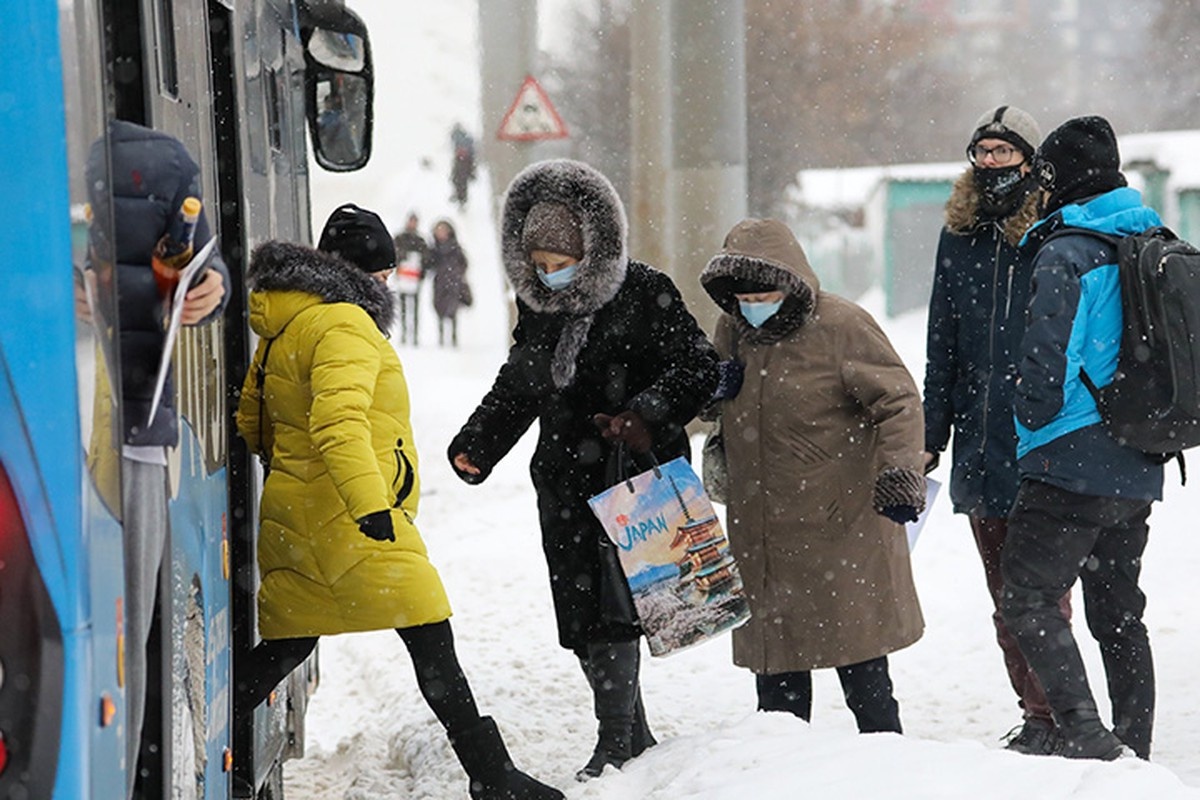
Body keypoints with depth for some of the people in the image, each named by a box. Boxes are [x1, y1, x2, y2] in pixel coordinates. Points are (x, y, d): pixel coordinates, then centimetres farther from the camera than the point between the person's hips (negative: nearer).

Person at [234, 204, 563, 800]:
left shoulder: (283, 330, 17)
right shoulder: (343, 323, -13)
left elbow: (251, 420, 26)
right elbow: (339, 421, -27)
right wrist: (367, 501, -35)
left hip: (297, 515, 10)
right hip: (346, 517, -10)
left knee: (286, 644, 17)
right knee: (432, 641, -8)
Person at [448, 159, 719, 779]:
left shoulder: (644, 294, -7)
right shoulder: (536, 305, 12)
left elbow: (698, 367, -9)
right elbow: (517, 385, 24)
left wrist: (647, 416, -24)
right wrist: (477, 446, 16)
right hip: (565, 481, 6)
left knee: (611, 604, -14)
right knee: (579, 609, 5)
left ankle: (617, 741, -6)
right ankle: (633, 738, 17)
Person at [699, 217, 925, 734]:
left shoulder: (842, 326, -9)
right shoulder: (732, 331, 9)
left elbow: (897, 401, -7)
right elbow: (722, 413, 25)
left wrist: (899, 471, -20)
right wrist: (713, 388, 2)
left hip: (844, 521, -6)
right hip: (760, 530, 6)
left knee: (859, 660, 0)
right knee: (774, 659, 9)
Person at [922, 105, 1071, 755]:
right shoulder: (959, 237, 13)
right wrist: (930, 435, 14)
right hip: (980, 446, 6)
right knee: (1005, 596, 10)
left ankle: (1049, 718, 3)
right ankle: (1035, 714, 19)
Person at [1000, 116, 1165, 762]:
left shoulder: (1064, 255, -14)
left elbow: (1048, 359, -18)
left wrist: (1034, 426, -1)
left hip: (1072, 465, -8)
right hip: (1137, 472, 8)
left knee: (1028, 599, -6)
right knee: (1119, 614, 15)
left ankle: (1085, 736, -17)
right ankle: (1134, 752, 17)